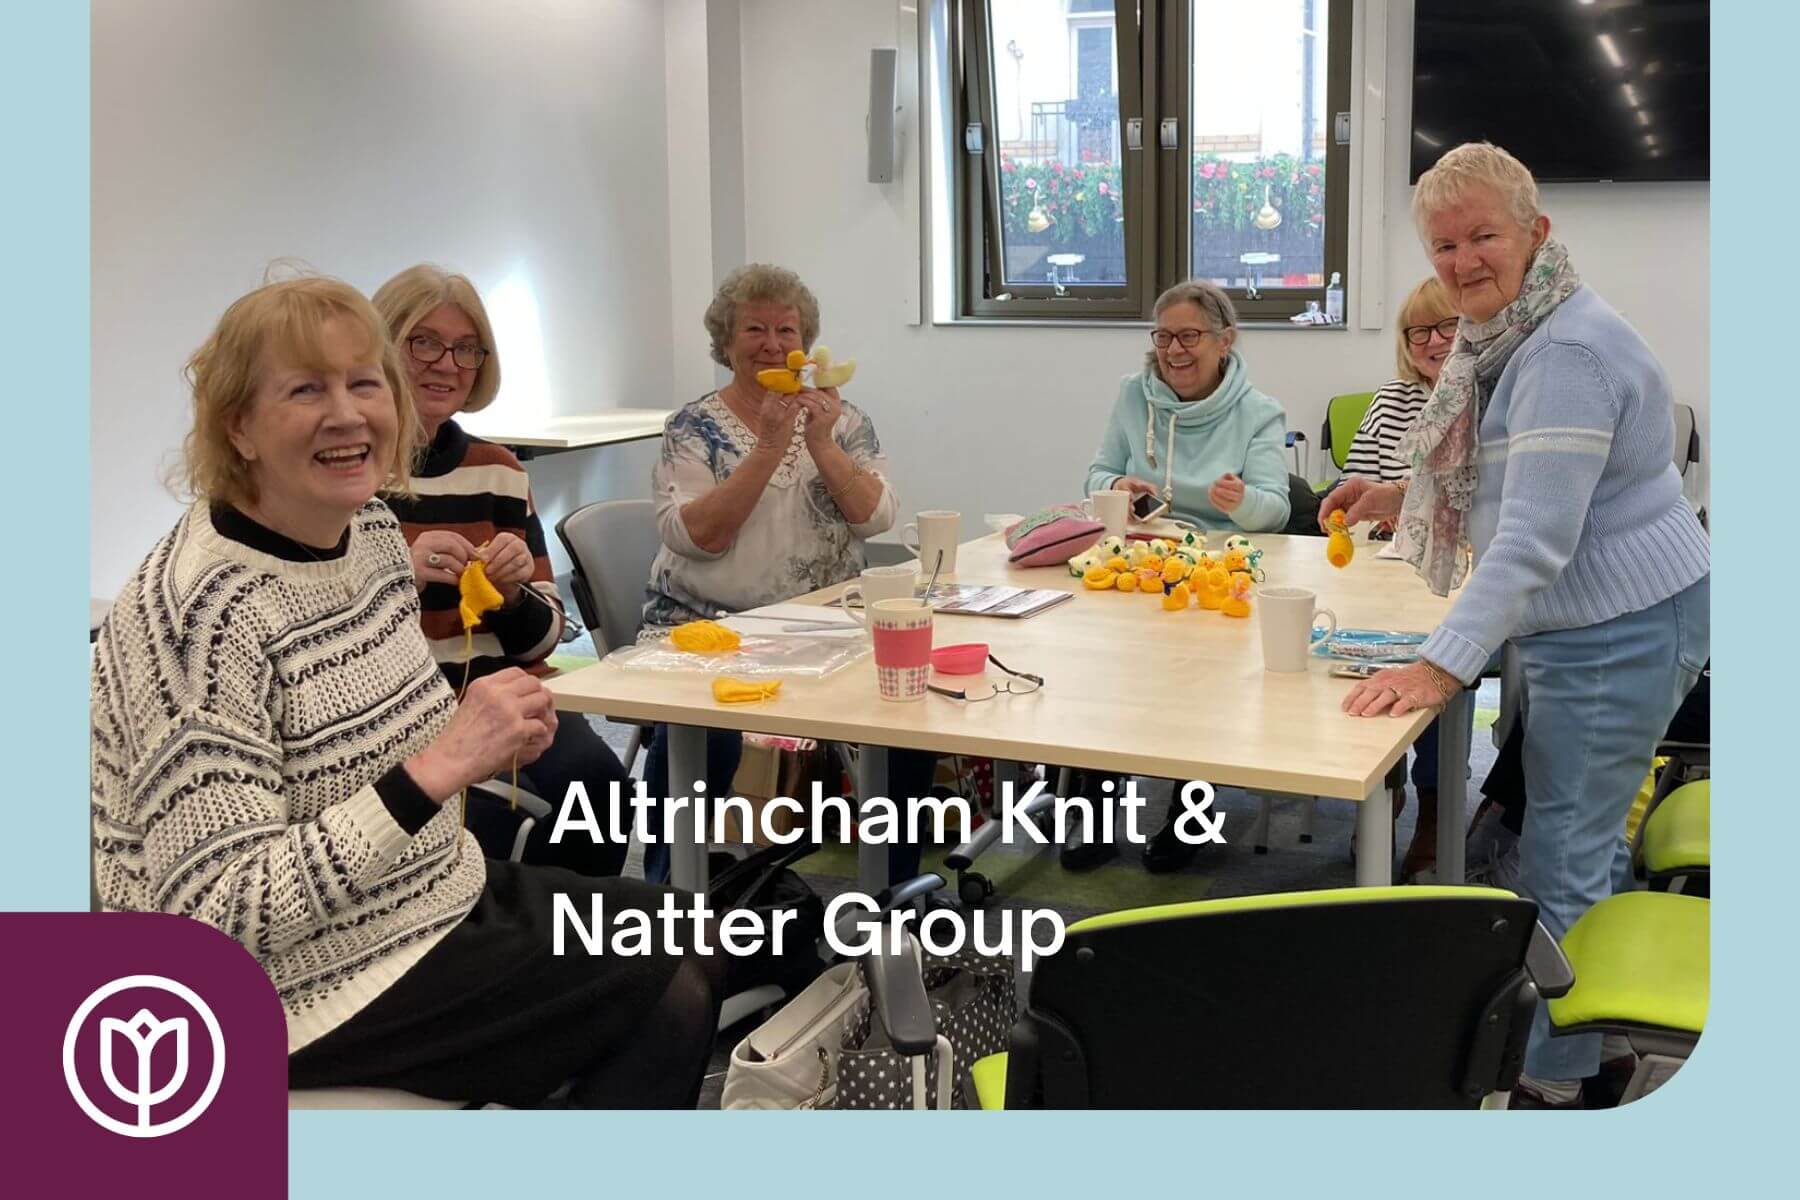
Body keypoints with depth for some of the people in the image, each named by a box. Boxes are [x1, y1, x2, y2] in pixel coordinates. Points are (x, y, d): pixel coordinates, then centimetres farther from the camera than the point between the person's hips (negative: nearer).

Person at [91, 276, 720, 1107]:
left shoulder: (375, 533, 0)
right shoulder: (202, 606, -25)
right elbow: (219, 916, -29)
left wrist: (486, 742, -5)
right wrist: (438, 767, -33)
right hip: (307, 987, -8)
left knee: (701, 942, 11)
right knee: (671, 1001, -8)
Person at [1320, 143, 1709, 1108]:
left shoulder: (1567, 351, -24)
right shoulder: (1506, 336, 9)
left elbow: (1538, 535, -31)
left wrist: (1441, 665, -35)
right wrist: (1403, 497, 9)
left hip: (1620, 630, -11)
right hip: (1584, 626, 11)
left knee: (1562, 865, -2)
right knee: (1587, 841, 22)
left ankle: (1554, 1083, 12)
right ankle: (1598, 1043, 39)